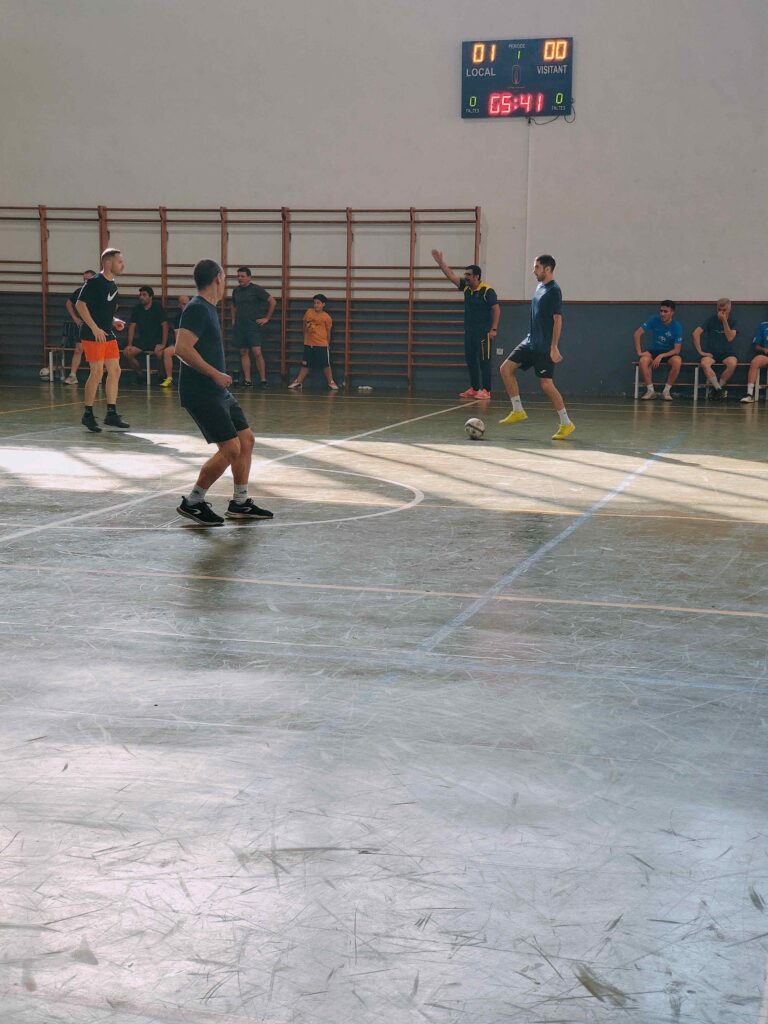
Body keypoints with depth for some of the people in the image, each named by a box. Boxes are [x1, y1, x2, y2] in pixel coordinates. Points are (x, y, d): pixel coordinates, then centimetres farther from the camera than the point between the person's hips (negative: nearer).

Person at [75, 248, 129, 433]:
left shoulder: (112, 285, 15)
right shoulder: (94, 282, -11)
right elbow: (80, 304, -17)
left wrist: (114, 321, 8)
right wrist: (95, 328, -20)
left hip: (108, 334, 9)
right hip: (92, 335, -9)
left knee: (115, 371, 5)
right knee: (97, 371, -10)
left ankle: (111, 414, 11)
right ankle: (88, 415, 0)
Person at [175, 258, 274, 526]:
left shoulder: (207, 309, 16)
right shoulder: (197, 309, -15)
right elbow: (182, 349, -26)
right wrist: (215, 374, -24)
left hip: (217, 392, 11)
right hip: (201, 393, -11)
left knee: (246, 439, 11)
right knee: (231, 449, -12)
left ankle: (239, 503, 19)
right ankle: (192, 503, 0)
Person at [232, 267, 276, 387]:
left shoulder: (256, 289, -6)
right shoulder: (236, 290, 11)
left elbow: (272, 301, -4)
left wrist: (267, 318, -5)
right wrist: (233, 319, 17)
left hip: (254, 326, -6)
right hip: (240, 326, 6)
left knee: (257, 353, -13)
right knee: (244, 353, 4)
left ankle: (263, 380, -7)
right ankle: (247, 380, 7)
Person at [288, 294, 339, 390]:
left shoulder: (326, 317, -7)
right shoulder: (308, 312, 3)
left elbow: (328, 331, 3)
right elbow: (305, 326, 15)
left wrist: (328, 344, 9)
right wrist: (305, 339, 17)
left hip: (322, 344, -4)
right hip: (308, 344, 4)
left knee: (326, 364, -1)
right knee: (305, 364, 10)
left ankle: (331, 382, 9)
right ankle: (298, 382, 15)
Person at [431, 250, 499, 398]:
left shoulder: (487, 291, -12)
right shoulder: (466, 287, 8)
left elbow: (496, 309, -13)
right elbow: (451, 275, 10)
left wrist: (494, 329, -18)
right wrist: (440, 262, 2)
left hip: (484, 332, -8)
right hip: (469, 331, 8)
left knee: (484, 361, -5)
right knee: (470, 360, 9)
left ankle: (486, 390, -3)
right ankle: (474, 389, 17)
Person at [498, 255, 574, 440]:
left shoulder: (554, 290, -13)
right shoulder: (540, 287, 13)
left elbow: (557, 319, -18)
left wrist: (554, 348, -21)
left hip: (545, 347, -9)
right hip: (531, 342, 9)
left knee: (546, 384, -9)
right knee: (506, 368, 2)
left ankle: (566, 424, 2)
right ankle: (518, 411, 8)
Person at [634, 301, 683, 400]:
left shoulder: (677, 327, -15)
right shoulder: (654, 320, -12)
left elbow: (677, 350, -15)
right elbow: (637, 334, -8)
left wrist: (661, 356, -28)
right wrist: (639, 352, -16)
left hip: (669, 352, -1)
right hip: (653, 350, 1)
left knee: (677, 361, -35)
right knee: (643, 360, -32)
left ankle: (666, 391, -17)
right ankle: (650, 390, -17)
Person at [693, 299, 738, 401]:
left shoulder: (732, 321, 7)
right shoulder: (711, 320, 3)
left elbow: (730, 338, -9)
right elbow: (696, 333, -8)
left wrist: (724, 321, -13)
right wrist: (700, 351, -15)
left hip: (726, 353, 1)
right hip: (711, 353, -1)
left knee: (732, 363, -35)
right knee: (704, 363, -36)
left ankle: (717, 387, -18)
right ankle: (718, 388, -29)